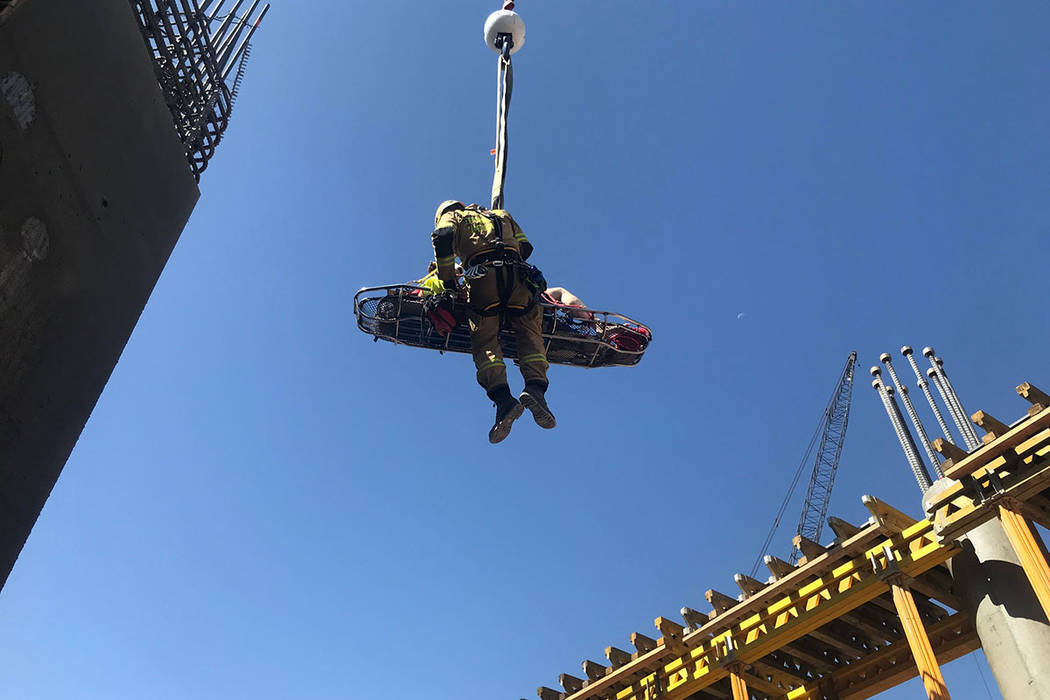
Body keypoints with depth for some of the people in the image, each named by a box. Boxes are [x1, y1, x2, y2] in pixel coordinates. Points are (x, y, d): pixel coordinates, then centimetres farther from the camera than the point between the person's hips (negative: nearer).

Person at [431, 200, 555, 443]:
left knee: (485, 340, -5)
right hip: (517, 274, 3)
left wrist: (448, 282, 8)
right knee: (530, 333, 4)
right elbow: (525, 247, 28)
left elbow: (443, 239, 4)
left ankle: (502, 396, -27)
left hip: (483, 278, -3)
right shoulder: (502, 215, 38)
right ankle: (535, 386, -22)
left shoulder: (452, 217, 26)